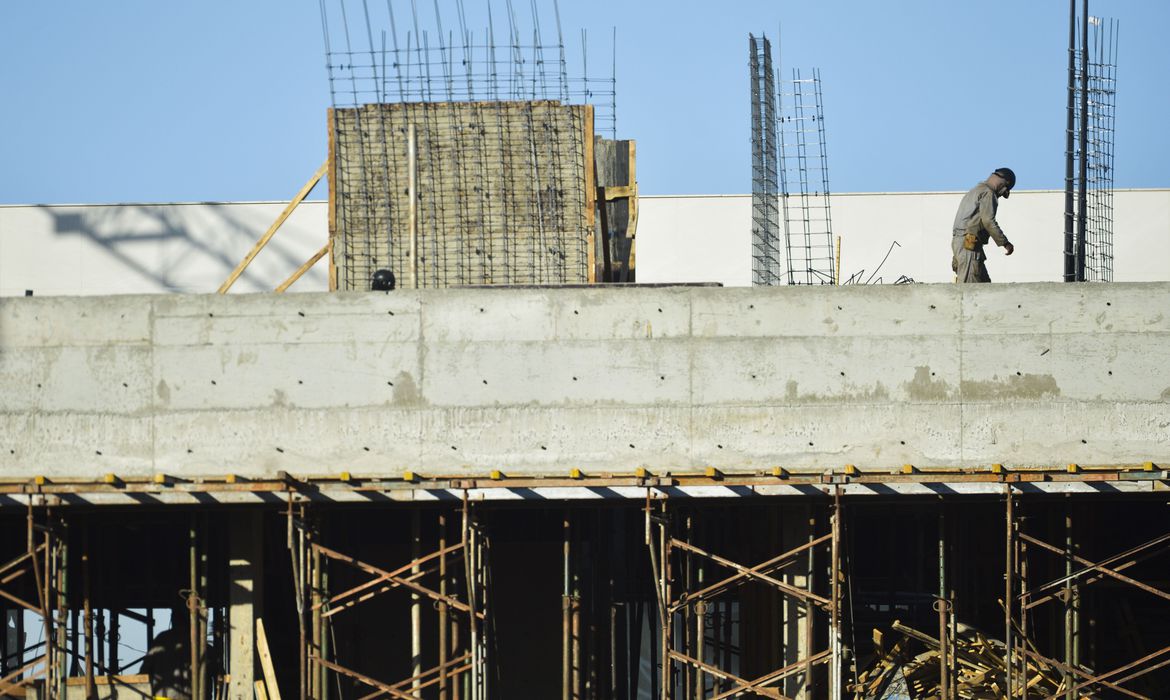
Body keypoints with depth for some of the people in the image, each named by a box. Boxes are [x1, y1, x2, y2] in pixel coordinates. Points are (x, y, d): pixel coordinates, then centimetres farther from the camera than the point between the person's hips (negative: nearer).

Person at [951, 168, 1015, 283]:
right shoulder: (988, 193, -6)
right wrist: (1005, 243, -11)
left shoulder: (975, 191, 26)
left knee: (984, 282, 7)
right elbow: (988, 221, -17)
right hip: (969, 244, -10)